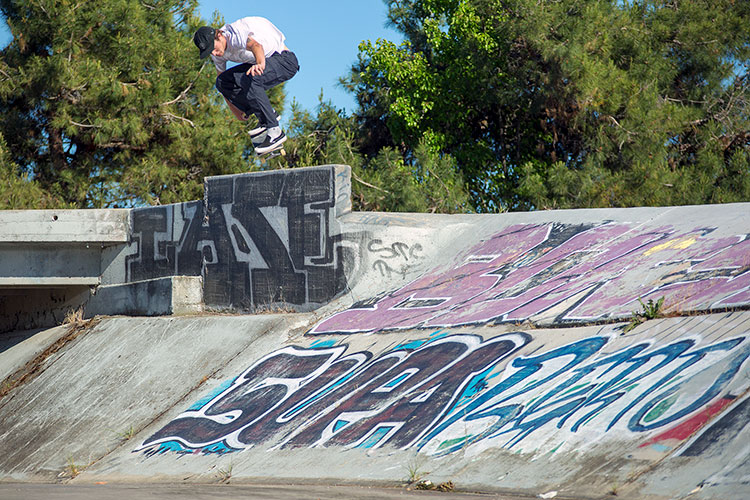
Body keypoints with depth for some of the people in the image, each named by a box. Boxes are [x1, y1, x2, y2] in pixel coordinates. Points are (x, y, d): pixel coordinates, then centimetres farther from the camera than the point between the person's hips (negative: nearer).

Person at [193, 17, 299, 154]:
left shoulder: (235, 35, -28)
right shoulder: (217, 53, -2)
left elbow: (256, 46, -51)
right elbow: (224, 84, 12)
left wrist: (260, 64, -71)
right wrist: (236, 112, 14)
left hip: (285, 61, -9)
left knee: (249, 78, -35)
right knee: (222, 82, -4)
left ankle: (275, 131, -31)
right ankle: (269, 113, -2)